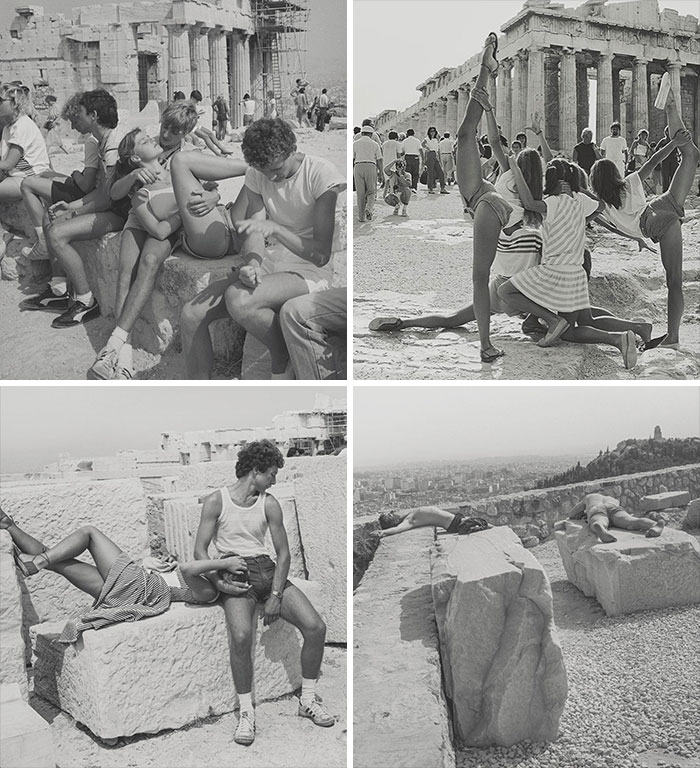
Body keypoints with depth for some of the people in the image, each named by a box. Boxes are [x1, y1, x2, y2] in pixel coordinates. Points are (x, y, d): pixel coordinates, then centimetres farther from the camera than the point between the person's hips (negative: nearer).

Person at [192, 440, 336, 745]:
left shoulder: (269, 504, 9)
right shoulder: (216, 500, 0)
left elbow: (283, 552, 7)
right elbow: (200, 551, -1)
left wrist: (276, 595, -7)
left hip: (267, 569, 4)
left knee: (316, 627, -14)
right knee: (241, 636, -33)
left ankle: (308, 699, 6)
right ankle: (246, 711, -13)